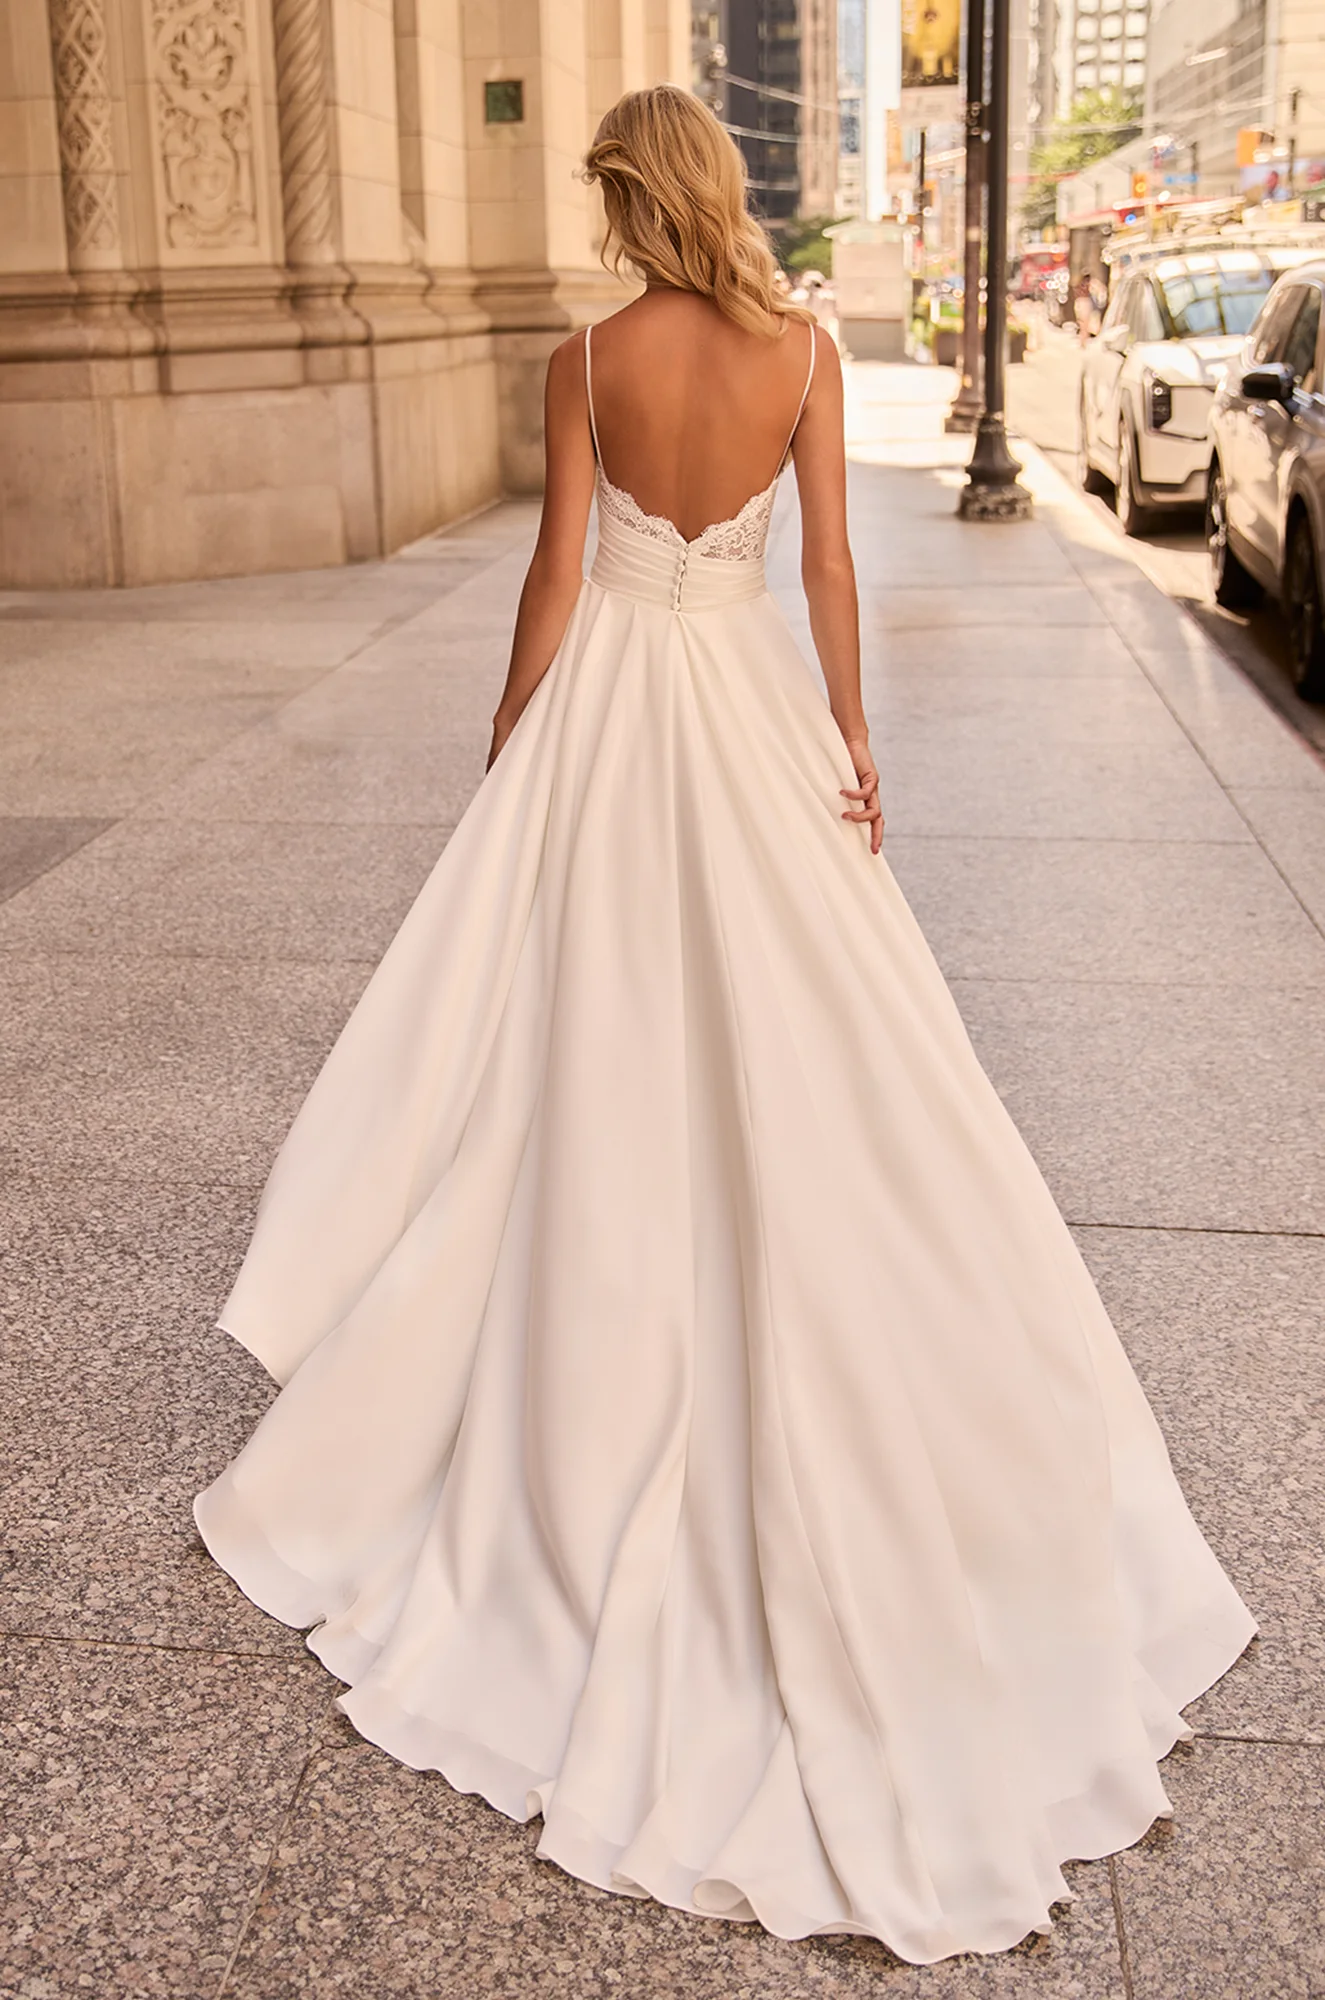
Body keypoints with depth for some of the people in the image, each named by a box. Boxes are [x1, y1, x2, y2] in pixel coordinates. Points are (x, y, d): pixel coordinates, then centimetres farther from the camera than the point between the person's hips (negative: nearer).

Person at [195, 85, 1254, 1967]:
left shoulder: (588, 360, -8)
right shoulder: (807, 350, -3)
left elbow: (557, 568, -6)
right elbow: (829, 559, -3)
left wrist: (512, 735, 4)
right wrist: (852, 733, 4)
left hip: (611, 693, -1)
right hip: (751, 693, 2)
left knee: (595, 1037, 9)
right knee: (784, 1037, 11)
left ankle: (596, 1372, 21)